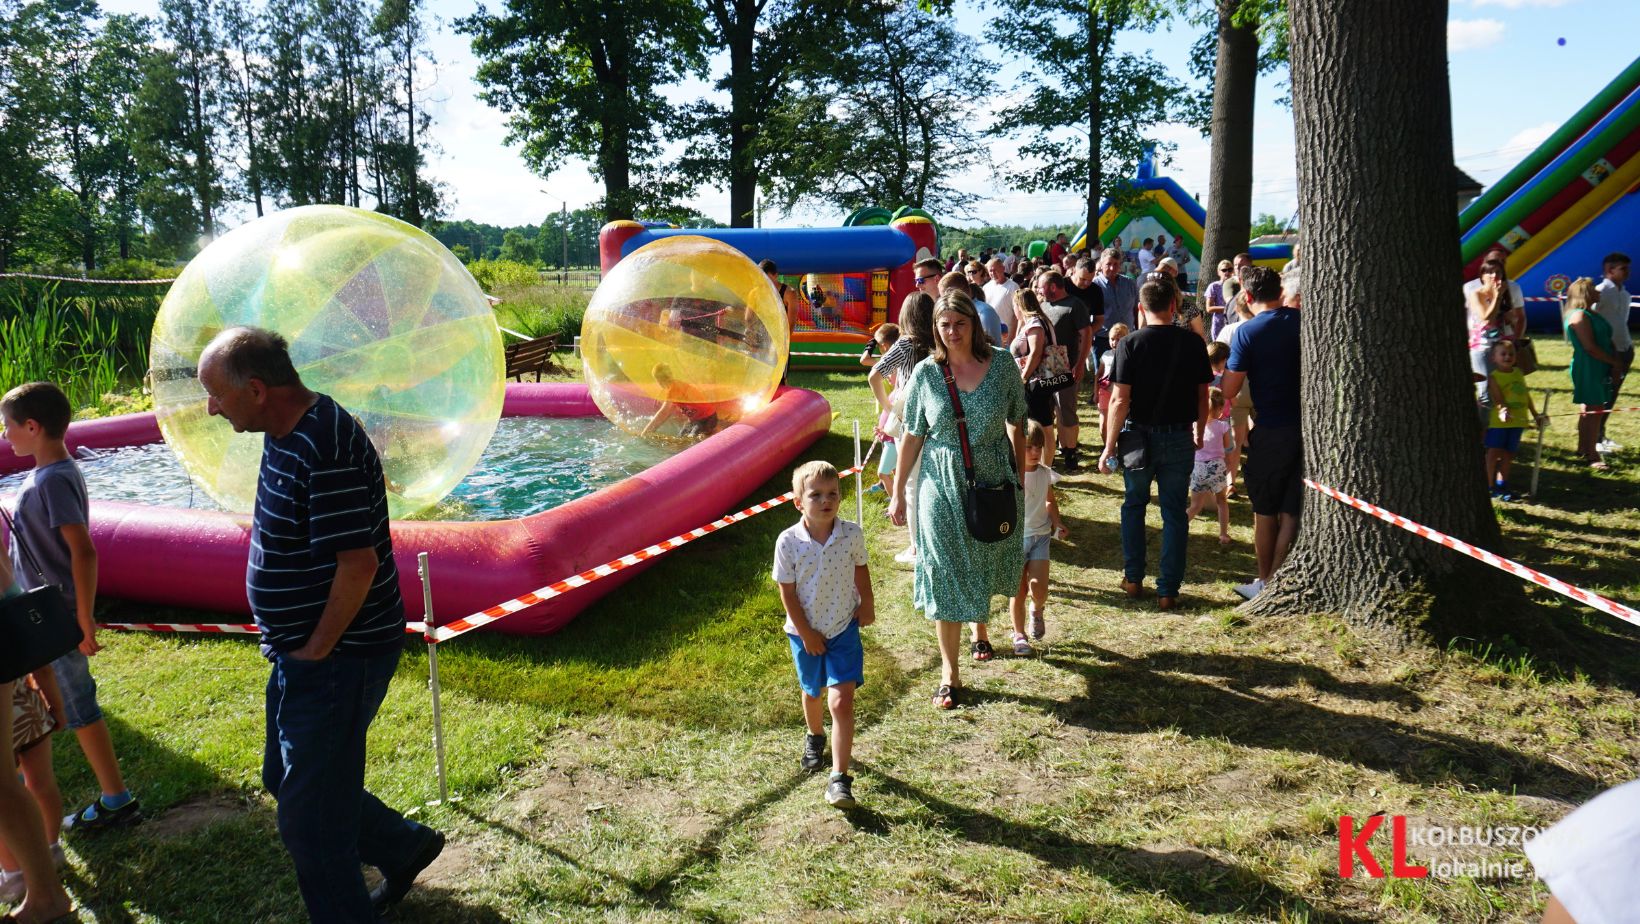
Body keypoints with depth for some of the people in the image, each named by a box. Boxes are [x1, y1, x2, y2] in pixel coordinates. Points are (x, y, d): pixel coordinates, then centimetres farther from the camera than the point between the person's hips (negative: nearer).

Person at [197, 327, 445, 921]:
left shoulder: (326, 448, -25)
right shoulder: (286, 433, 6)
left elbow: (358, 564, -27)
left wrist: (314, 652, -17)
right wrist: (292, 649, 14)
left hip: (337, 659, -10)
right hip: (304, 651, 10)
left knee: (308, 817, 2)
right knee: (285, 780, 24)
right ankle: (403, 848, 40)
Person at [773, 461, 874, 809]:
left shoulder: (852, 534, -13)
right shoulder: (788, 542, -18)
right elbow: (787, 591, -12)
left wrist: (867, 606, 8)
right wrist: (806, 633, -10)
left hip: (844, 627, 0)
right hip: (805, 632, 1)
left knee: (841, 700, -12)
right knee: (812, 692, 23)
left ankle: (839, 777, -7)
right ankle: (815, 736, 54)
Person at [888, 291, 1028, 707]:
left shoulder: (1002, 365, -5)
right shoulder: (926, 373, -6)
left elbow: (1017, 426, 4)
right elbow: (912, 437, -1)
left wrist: (1021, 479, 5)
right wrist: (898, 493, -1)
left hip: (994, 482, 1)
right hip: (942, 487, -1)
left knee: (985, 568, 19)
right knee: (946, 576, 1)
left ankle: (980, 630, 50)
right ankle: (949, 673, 10)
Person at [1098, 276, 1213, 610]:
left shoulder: (1131, 343, -11)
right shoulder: (1192, 342, -3)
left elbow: (1120, 400, -14)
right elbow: (1202, 395, 4)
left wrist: (1109, 447, -7)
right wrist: (1199, 432, 20)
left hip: (1141, 435, -1)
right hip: (1180, 438, 1)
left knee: (1134, 505, 18)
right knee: (1174, 513, 8)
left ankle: (1133, 578, 21)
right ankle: (1168, 590, 11)